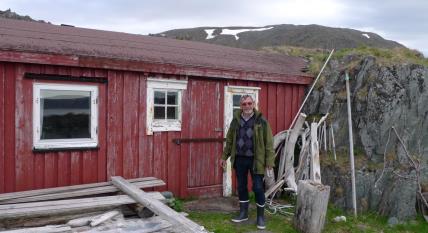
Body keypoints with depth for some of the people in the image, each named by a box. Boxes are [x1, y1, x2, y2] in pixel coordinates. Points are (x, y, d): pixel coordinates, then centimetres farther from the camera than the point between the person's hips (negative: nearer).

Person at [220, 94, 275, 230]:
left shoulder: (261, 121, -7)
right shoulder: (236, 120, 4)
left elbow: (268, 141, -8)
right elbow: (230, 140, 13)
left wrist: (270, 160, -12)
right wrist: (224, 156, 14)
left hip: (255, 159, -4)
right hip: (240, 159, 4)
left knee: (258, 188, 1)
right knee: (241, 187, 14)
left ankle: (260, 216, 17)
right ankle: (243, 213, 29)